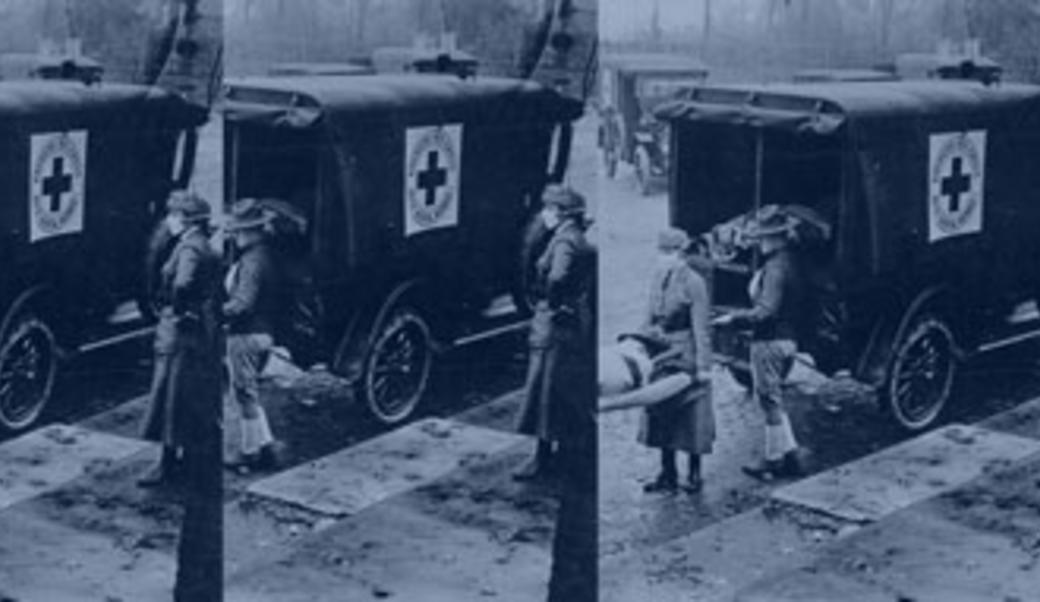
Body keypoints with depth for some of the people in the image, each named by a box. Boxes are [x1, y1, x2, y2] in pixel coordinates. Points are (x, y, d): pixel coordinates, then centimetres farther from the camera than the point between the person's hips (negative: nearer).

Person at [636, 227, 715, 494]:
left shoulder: (693, 283, -14)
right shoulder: (658, 277, 6)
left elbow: (701, 329, -13)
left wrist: (703, 366, -14)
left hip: (685, 355, -7)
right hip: (661, 354, 7)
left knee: (690, 416, 3)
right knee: (661, 414, 10)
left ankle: (694, 474, 16)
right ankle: (667, 474, 19)